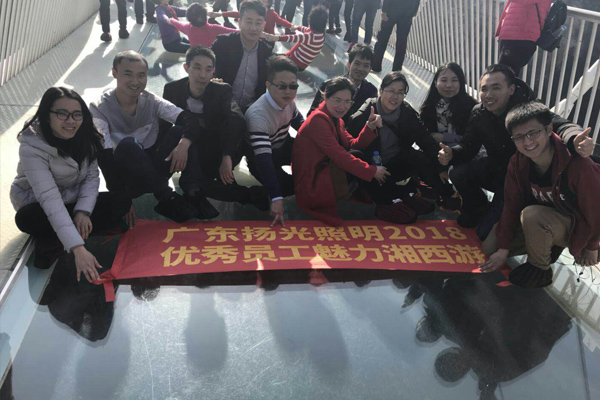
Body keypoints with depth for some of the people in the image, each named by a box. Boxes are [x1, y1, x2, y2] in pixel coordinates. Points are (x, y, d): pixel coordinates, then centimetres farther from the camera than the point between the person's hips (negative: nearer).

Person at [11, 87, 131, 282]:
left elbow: (92, 177, -9)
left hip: (74, 201, 5)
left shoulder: (85, 137, -13)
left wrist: (83, 210, -30)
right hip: (37, 205, -4)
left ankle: (53, 241, -20)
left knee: (121, 202, -20)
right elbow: (50, 199, -39)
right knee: (27, 219, -38)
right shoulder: (31, 147, -29)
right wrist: (78, 248, -48)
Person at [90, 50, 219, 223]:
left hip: (154, 169, 3)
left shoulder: (152, 101, -5)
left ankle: (193, 194, -28)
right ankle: (167, 199, -28)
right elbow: (105, 157, -21)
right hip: (127, 178, -3)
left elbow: (190, 120, -16)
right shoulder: (100, 109, -13)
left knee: (180, 131, -19)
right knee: (127, 144, -33)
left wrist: (183, 144, -38)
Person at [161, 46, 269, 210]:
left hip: (217, 151, -4)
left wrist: (227, 156, -48)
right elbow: (164, 126, -5)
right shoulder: (172, 89, -9)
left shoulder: (222, 90, -17)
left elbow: (237, 119, -35)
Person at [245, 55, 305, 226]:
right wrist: (276, 198, -51)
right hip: (262, 159, -6)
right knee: (291, 186, -27)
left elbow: (298, 121, 11)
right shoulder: (258, 114, -36)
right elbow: (263, 158, -43)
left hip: (283, 147, 6)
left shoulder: (288, 101, -13)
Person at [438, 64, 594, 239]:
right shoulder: (479, 113, -9)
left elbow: (560, 125, -44)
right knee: (458, 174, -22)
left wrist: (575, 139, -69)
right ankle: (480, 210, 7)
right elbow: (468, 146, -6)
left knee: (487, 233, -13)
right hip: (496, 169, 5)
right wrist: (451, 153, -31)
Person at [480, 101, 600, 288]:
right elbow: (511, 205, -9)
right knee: (490, 248, -1)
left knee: (532, 215, -36)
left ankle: (539, 269, -11)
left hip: (577, 227, -6)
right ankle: (548, 244, 16)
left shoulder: (579, 166, -33)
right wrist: (504, 249, -8)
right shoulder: (517, 162, -15)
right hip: (543, 218, 6)